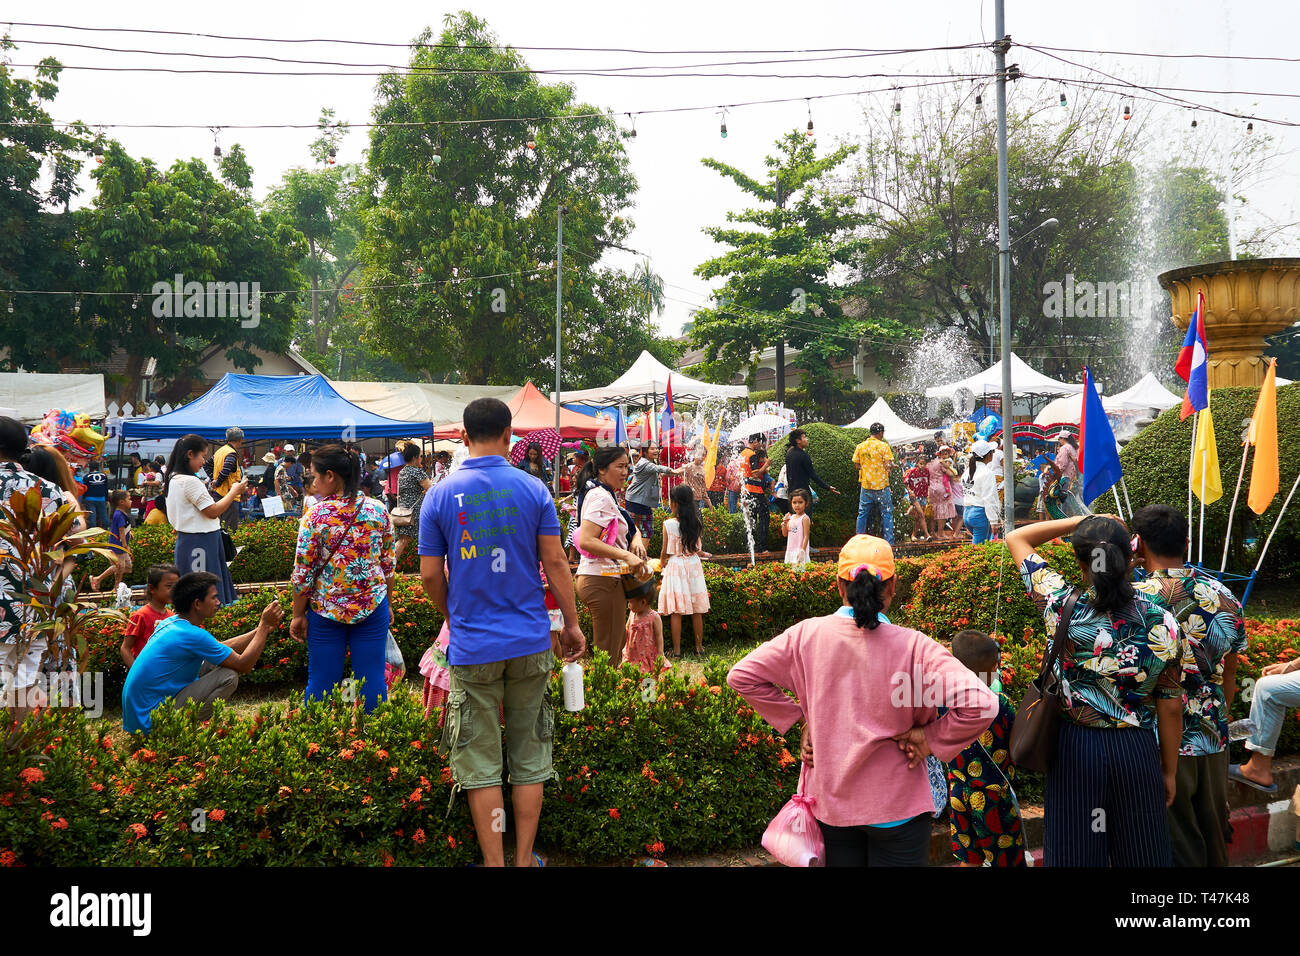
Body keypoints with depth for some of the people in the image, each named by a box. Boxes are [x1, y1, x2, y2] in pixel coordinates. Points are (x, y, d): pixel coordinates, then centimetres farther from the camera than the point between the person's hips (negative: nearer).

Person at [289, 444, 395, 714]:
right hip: (372, 608, 2)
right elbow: (388, 564, 6)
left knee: (320, 681, 8)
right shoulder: (378, 510, -2)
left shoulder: (315, 516, -11)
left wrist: (298, 615, 2)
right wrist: (387, 604, 17)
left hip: (326, 611, -2)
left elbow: (303, 573, -8)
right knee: (373, 679, 7)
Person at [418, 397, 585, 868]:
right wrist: (572, 624, 9)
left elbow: (430, 574, -1)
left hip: (472, 647, -1)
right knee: (530, 757, 12)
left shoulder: (440, 494, -3)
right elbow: (555, 563, -1)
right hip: (530, 641, 1)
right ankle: (524, 858, 19)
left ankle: (494, 862, 10)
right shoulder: (533, 489, -2)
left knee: (481, 763, 6)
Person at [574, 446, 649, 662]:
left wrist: (636, 539, 3)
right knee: (608, 654, -7)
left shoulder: (605, 495, 18)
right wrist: (627, 556, -26)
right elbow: (586, 541, -25)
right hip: (602, 581, -11)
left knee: (613, 650, 16)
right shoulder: (600, 497, -14)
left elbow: (632, 529, 26)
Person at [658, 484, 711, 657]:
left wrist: (661, 564, 15)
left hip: (675, 566, -4)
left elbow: (666, 552, -5)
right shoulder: (697, 524, -2)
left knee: (676, 612, 0)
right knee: (697, 611, 11)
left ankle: (677, 649, 1)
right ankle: (699, 646, 20)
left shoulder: (669, 524, -12)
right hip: (694, 566, 4)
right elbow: (698, 549, 7)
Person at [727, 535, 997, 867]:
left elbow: (742, 676, -3)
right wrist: (930, 739, -11)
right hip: (897, 807, -3)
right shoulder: (913, 647, -17)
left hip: (830, 803, 3)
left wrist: (799, 717, 1)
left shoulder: (807, 635, -9)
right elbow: (979, 704, -26)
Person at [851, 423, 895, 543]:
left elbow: (857, 465, 6)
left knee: (863, 513, 10)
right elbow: (887, 466, -12)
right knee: (886, 513, 6)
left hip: (866, 485, 3)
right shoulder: (884, 446, -9)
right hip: (881, 485, -3)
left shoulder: (860, 447, 2)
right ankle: (888, 541, 6)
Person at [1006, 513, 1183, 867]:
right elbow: (1170, 706, -2)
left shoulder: (1061, 606, -11)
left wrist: (1084, 521, 4)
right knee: (1141, 853, 14)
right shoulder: (1162, 623, -9)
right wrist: (1170, 771, 10)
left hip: (1074, 749, -1)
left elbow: (1016, 538, 3)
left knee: (1075, 854, 9)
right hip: (1137, 752, 1)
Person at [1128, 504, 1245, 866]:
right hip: (1213, 742, 5)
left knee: (1177, 848, 5)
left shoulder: (1133, 598, -17)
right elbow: (1229, 678, 13)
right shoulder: (1225, 598, 2)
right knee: (1213, 838, 20)